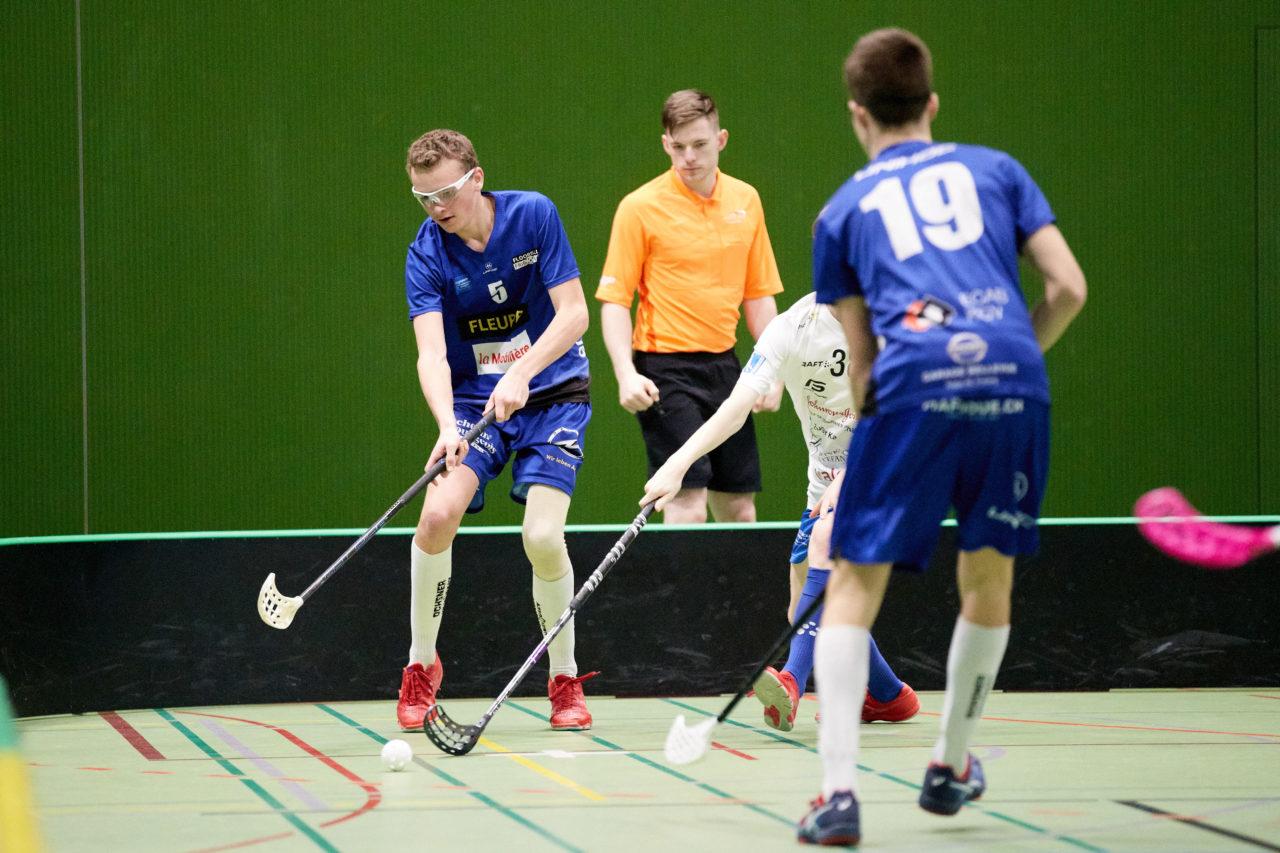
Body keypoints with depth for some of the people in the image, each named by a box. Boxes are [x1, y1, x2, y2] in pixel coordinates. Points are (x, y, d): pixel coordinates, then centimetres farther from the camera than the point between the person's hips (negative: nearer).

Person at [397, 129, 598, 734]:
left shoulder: (533, 214, -11)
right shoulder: (426, 255, -10)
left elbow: (574, 311, -12)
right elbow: (431, 353, -20)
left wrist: (521, 375, -26)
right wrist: (447, 424, -38)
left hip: (552, 392, -1)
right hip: (473, 397, 1)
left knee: (542, 537, -17)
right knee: (439, 513, -21)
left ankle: (565, 680, 5)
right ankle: (421, 666, 0)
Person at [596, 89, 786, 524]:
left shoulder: (745, 200, 8)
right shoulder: (640, 207, -6)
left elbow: (758, 295, 15)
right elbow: (614, 300, -7)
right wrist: (626, 374, -19)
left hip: (724, 364, 5)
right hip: (665, 369, -5)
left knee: (739, 510, 8)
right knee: (688, 504, -13)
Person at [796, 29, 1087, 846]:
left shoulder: (844, 210, 20)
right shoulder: (996, 169, 22)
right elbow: (1069, 288, 13)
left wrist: (866, 419, 29)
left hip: (914, 388, -2)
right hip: (1015, 384, 2)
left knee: (854, 583, 5)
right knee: (989, 577, 20)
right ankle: (951, 767, 32)